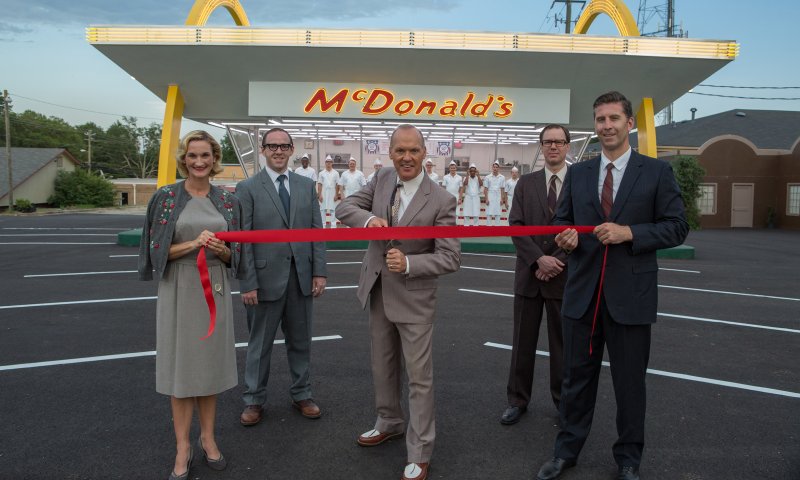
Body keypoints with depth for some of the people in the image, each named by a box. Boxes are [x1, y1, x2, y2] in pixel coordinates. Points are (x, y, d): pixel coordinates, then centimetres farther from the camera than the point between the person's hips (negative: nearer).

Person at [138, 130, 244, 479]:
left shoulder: (227, 200, 5)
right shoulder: (166, 197, -2)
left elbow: (234, 254, 9)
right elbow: (156, 250, -4)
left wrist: (221, 250, -13)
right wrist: (193, 244, -19)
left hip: (215, 289, 2)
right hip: (178, 290, -2)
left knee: (210, 363, 9)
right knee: (180, 363, 4)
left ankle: (207, 438, 25)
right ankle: (183, 446, 17)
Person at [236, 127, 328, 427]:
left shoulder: (307, 185, 7)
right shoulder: (247, 188, -3)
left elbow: (317, 230, 5)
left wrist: (319, 272, -1)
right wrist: (248, 283, -12)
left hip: (301, 277, 3)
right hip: (266, 278, -3)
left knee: (300, 340, 15)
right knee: (260, 343, 11)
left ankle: (301, 394, 31)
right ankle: (254, 400, 27)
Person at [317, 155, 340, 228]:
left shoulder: (335, 173, 4)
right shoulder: (321, 173, 5)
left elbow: (337, 185, 3)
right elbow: (319, 185, 2)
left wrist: (336, 195, -3)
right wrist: (319, 195, -5)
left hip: (332, 194, 0)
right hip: (323, 194, 0)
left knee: (333, 210, 0)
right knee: (323, 209, 3)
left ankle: (333, 225, 4)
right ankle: (323, 225, 9)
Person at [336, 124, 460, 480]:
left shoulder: (440, 200, -17)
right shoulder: (382, 180, -2)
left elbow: (450, 258, -17)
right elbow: (344, 207, -3)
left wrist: (408, 264, -30)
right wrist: (368, 218, -24)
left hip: (414, 298, -5)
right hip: (378, 292, 5)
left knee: (419, 377, 4)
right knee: (382, 367, 22)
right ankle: (390, 422, 45)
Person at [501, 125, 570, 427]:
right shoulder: (525, 183, 5)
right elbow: (516, 226, -3)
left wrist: (556, 261, -13)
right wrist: (539, 259, -15)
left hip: (565, 276, -1)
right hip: (529, 274, 2)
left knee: (563, 343, 10)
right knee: (523, 342, 10)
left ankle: (563, 400, 26)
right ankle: (517, 400, 23)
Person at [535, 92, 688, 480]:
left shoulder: (657, 172, -1)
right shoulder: (577, 173, 8)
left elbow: (676, 227, -3)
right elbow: (562, 220, 13)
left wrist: (630, 233, -18)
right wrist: (565, 235, -10)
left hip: (630, 294, -2)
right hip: (582, 291, 3)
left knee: (630, 382, 11)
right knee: (577, 375, 14)